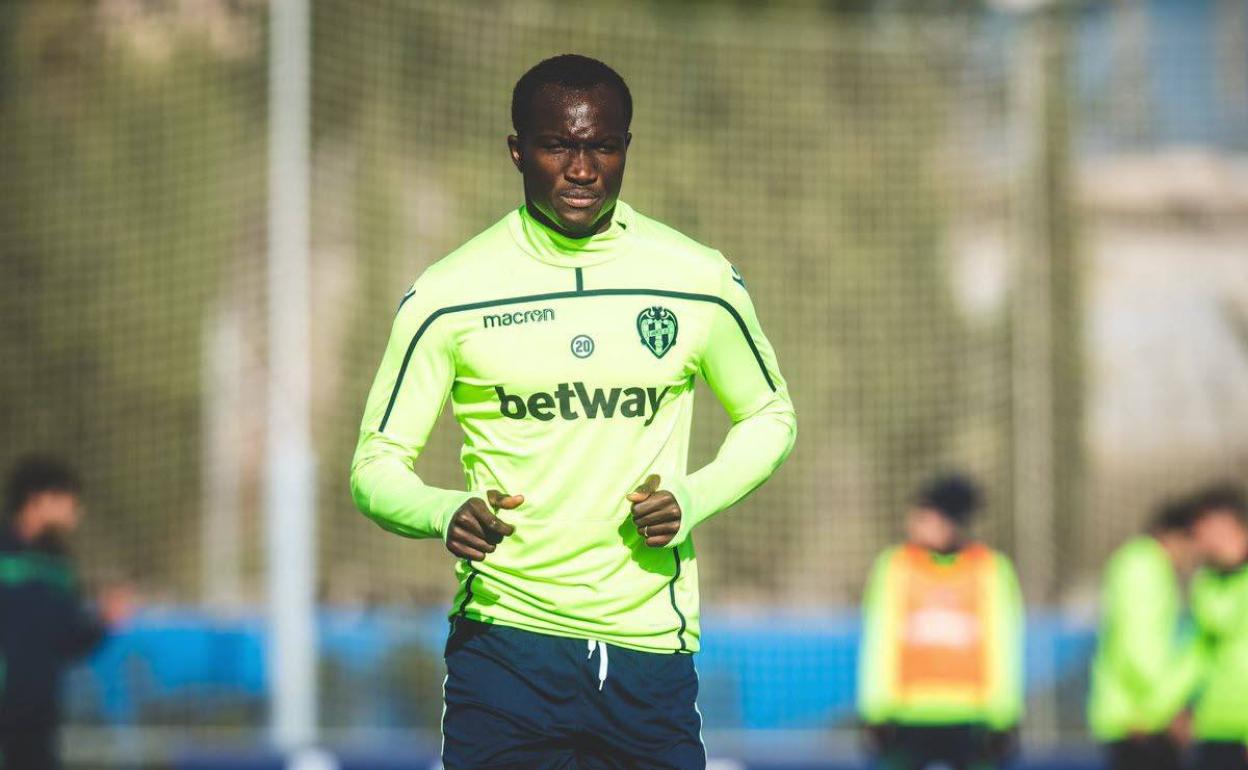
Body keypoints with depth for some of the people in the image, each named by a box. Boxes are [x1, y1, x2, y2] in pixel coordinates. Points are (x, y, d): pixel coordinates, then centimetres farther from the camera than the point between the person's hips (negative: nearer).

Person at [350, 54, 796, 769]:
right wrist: (445, 513, -19)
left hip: (652, 646, 1)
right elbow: (377, 465, 3)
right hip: (504, 644, -1)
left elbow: (771, 418, 17)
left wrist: (691, 501, -2)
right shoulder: (449, 295, -2)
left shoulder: (701, 282, 3)